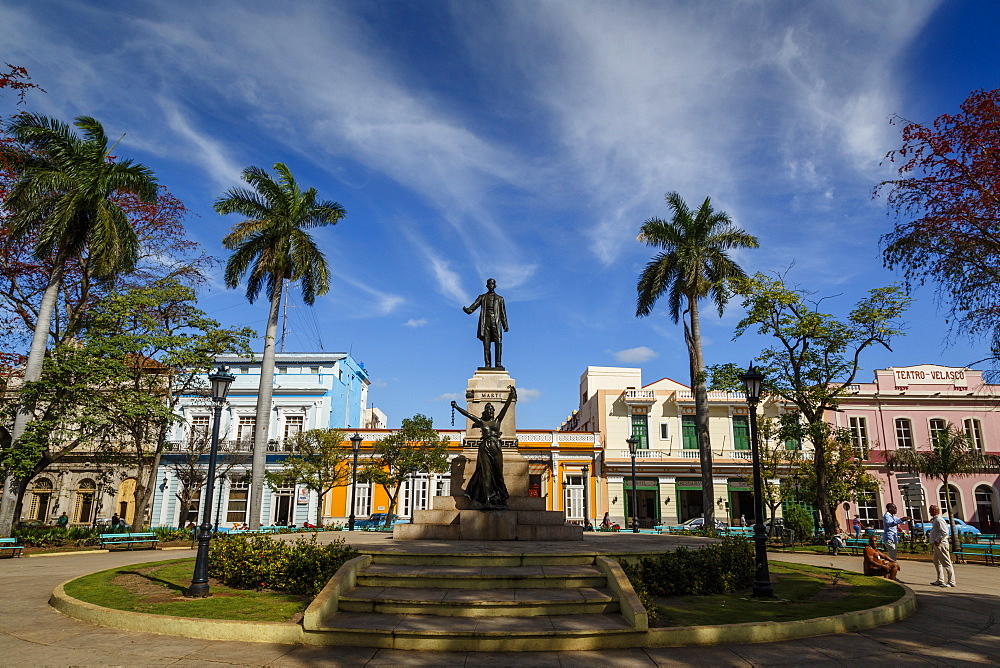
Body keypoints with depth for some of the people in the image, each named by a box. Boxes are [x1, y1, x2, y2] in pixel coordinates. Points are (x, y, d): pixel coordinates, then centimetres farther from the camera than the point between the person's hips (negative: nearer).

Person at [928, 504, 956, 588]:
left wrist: (937, 540, -22)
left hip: (941, 544, -11)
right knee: (937, 562, 16)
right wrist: (929, 535, 14)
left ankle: (951, 582, -6)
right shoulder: (935, 520, 17)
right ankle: (940, 580, 24)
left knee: (946, 563, -8)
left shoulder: (939, 520, -14)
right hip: (936, 545, 11)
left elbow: (945, 532, -22)